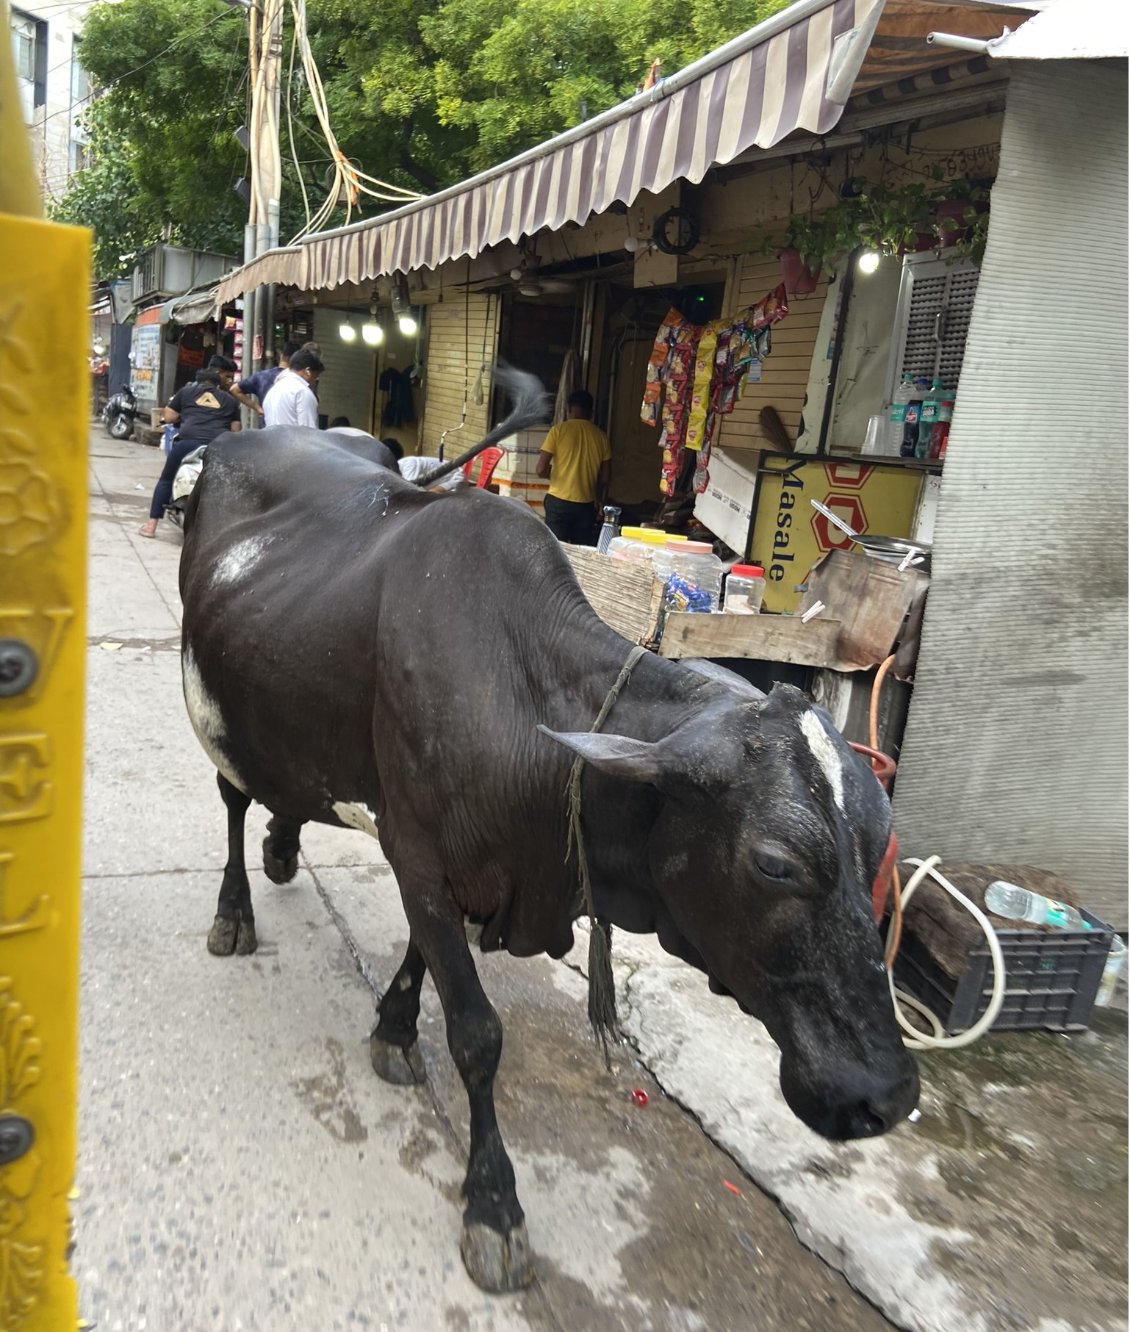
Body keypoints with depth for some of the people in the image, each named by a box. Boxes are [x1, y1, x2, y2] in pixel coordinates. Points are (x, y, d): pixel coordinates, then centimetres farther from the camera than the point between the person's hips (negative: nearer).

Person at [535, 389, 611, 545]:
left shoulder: (559, 430, -5)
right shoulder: (601, 435, 3)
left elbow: (541, 470, -8)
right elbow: (604, 478, 6)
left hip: (559, 501, -2)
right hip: (587, 504, 3)